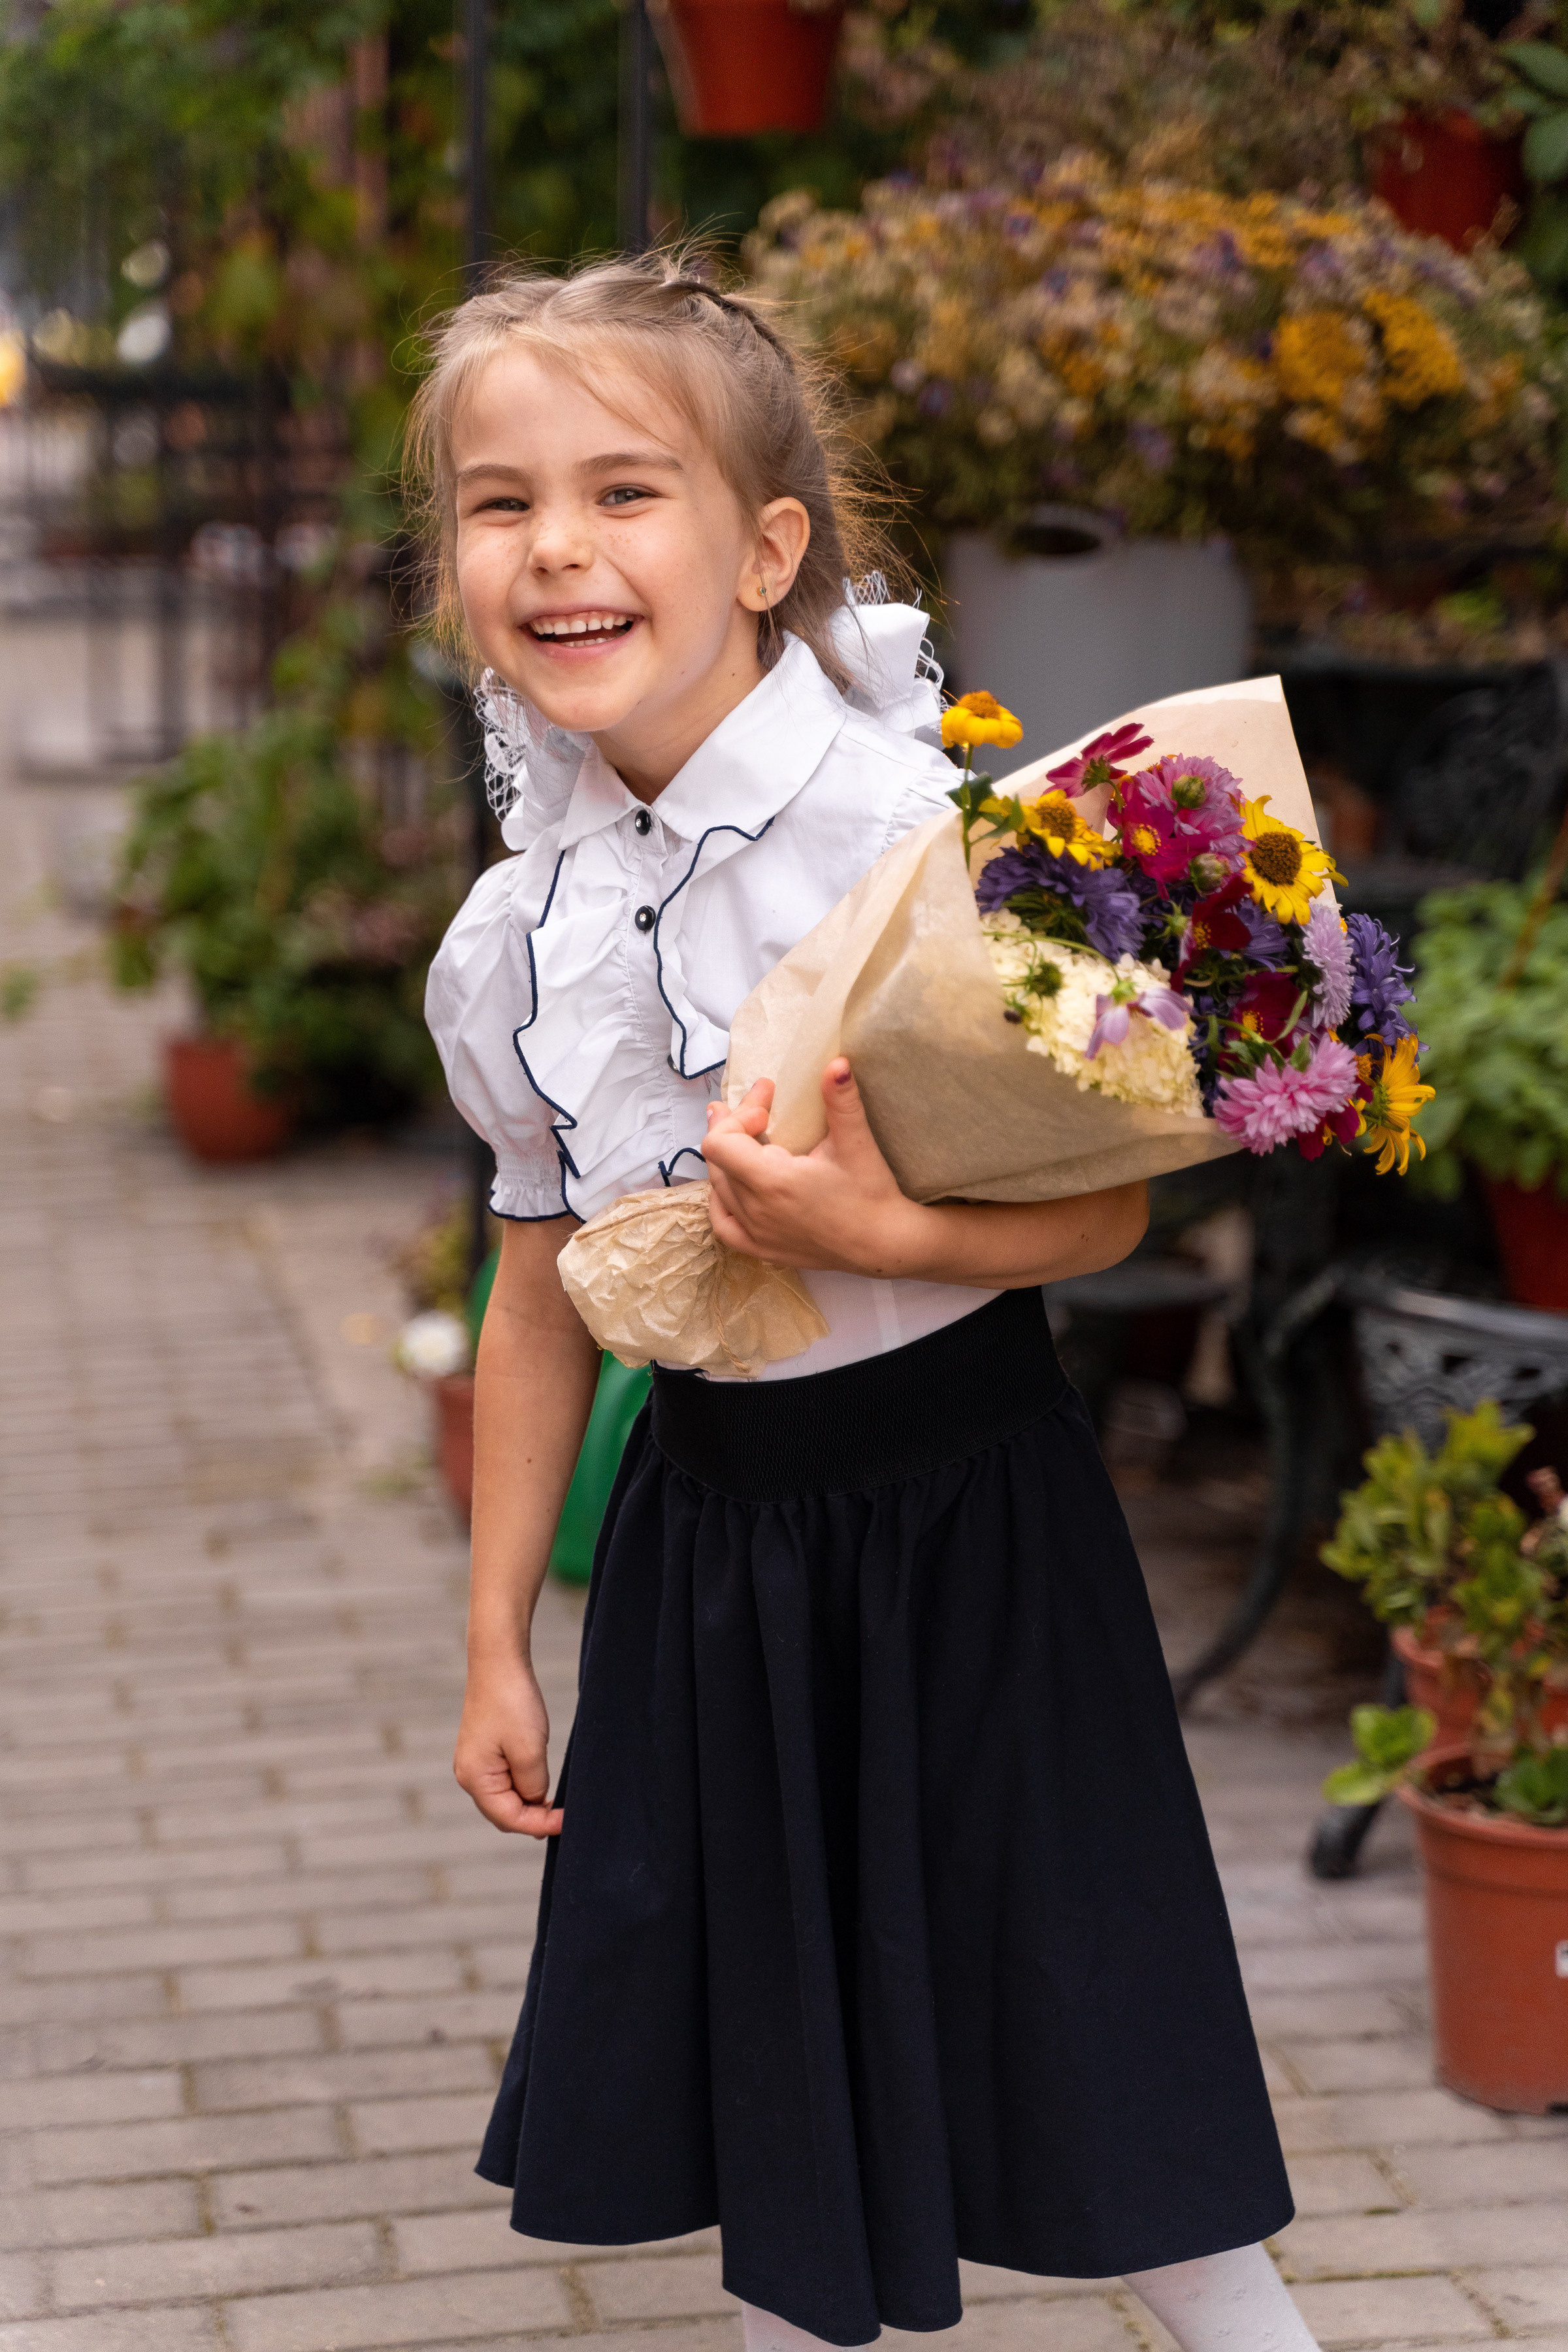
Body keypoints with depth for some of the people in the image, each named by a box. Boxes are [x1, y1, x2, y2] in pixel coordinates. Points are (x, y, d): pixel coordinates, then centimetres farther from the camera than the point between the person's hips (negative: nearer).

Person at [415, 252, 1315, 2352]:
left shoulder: (927, 835, -18)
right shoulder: (511, 941, 0)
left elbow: (1105, 1207, -15)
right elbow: (542, 1301, 9)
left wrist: (881, 1234, -32)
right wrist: (496, 1641, 11)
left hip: (964, 1500, -5)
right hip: (708, 1513, 5)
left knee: (1089, 2086, 4)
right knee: (770, 2066, 15)